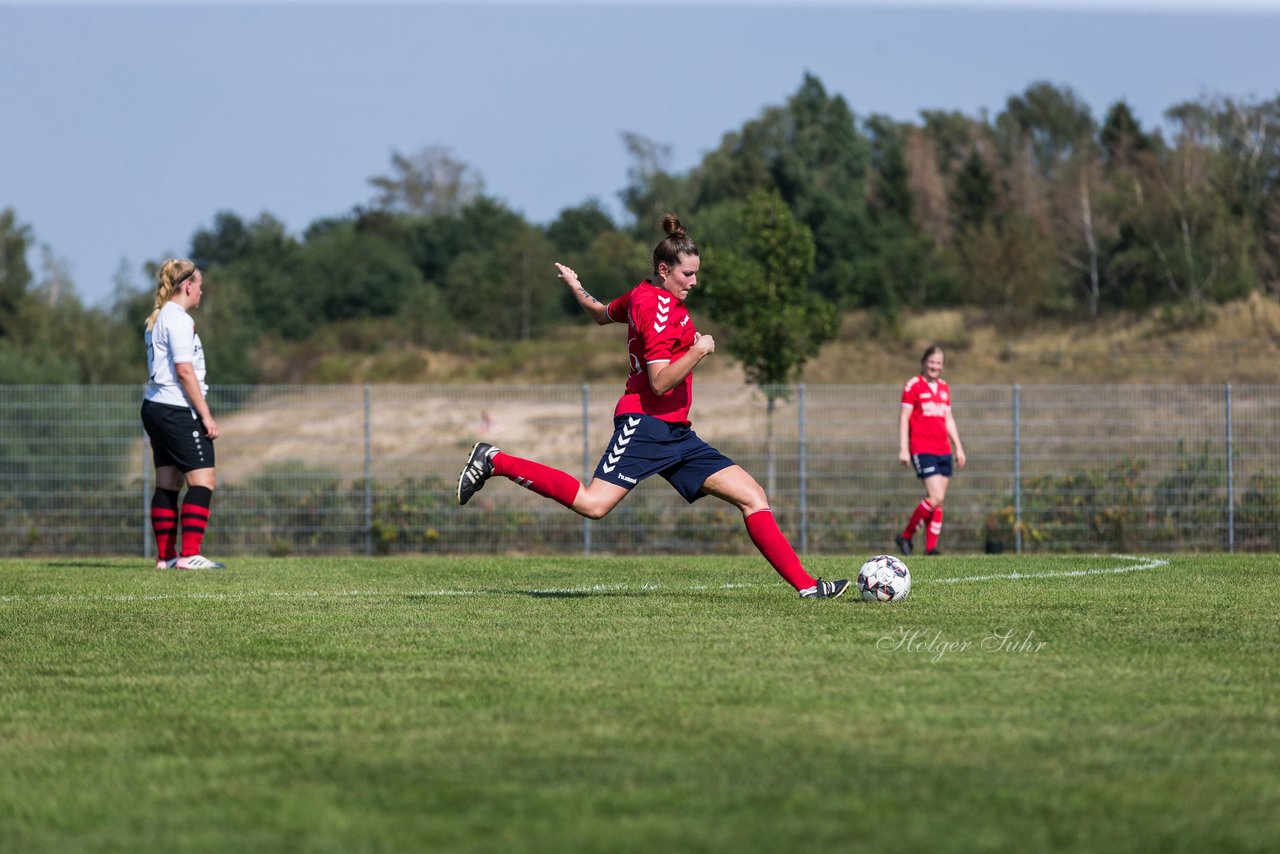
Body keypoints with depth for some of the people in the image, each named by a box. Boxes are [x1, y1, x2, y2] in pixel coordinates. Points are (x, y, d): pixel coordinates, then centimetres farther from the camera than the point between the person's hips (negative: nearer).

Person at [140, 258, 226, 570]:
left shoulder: (158, 319, 17)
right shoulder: (178, 319, -12)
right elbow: (184, 371, -17)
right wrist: (206, 416, -14)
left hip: (155, 407, 10)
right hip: (177, 411, -10)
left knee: (167, 483, 10)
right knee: (203, 480, -10)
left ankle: (165, 556, 10)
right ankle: (190, 555, -16)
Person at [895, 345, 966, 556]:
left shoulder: (944, 387, 16)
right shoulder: (913, 385, -3)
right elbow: (904, 418, -5)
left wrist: (958, 448, 20)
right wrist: (903, 449, -11)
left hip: (944, 451, 7)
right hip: (922, 450, -7)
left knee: (938, 500, 2)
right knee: (936, 497, -16)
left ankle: (931, 546, 5)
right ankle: (905, 536, -3)